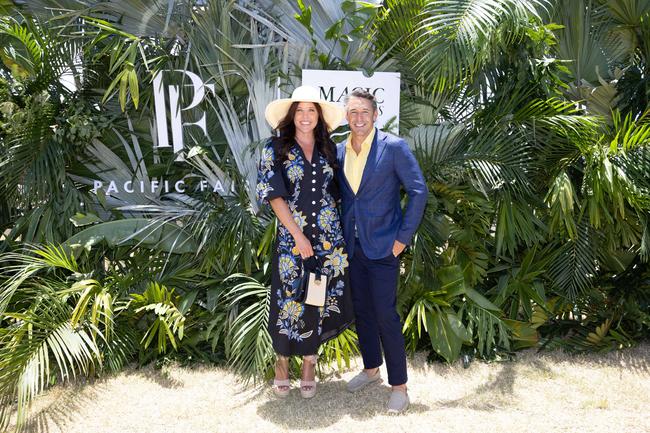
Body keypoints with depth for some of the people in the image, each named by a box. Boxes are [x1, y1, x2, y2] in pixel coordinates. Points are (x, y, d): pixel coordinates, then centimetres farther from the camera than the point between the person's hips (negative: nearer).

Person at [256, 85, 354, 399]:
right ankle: (282, 360, 27)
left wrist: (340, 231, 4)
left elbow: (335, 192, 14)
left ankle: (309, 364, 26)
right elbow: (275, 196, -8)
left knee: (321, 299, 8)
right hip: (292, 238, -3)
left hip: (328, 238, 3)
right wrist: (298, 235, -14)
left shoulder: (329, 148, 8)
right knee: (290, 300, 4)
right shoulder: (275, 149, -2)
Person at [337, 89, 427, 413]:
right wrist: (342, 237, 9)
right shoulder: (339, 152, 6)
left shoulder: (394, 147, -10)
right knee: (361, 311, 15)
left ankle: (399, 385, 10)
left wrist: (403, 238, -12)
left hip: (383, 246, -5)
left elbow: (418, 191, -11)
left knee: (385, 315, -4)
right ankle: (371, 368, 34)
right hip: (352, 248, 5)